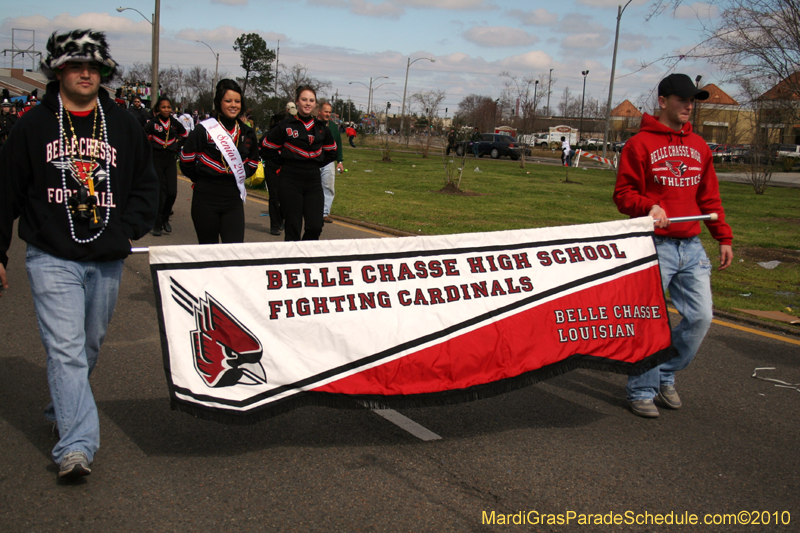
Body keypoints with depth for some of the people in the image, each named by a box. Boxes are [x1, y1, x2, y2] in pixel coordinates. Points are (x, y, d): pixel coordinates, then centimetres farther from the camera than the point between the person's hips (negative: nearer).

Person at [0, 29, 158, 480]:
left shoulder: (124, 125, 8)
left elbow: (147, 185, 15)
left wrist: (130, 229, 1)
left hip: (107, 260, 3)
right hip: (52, 257, -3)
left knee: (90, 345, 16)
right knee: (65, 348, -11)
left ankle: (64, 408, 40)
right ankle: (78, 444, -14)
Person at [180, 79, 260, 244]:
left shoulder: (247, 133, 7)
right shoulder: (205, 129, -7)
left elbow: (253, 163, 22)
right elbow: (186, 161, -2)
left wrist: (240, 176, 11)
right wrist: (201, 179, 5)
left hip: (233, 199, 3)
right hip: (206, 198, -3)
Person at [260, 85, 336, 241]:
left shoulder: (321, 128, 8)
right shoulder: (286, 126, -4)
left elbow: (331, 151, 22)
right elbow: (266, 147, 4)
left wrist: (316, 164, 13)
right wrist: (280, 165, 4)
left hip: (313, 181, 4)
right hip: (290, 181, -3)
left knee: (315, 227, -3)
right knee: (293, 228, -1)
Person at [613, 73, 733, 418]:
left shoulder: (698, 146, 14)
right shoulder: (640, 144, -3)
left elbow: (709, 196, 18)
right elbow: (623, 194, -4)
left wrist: (723, 237, 14)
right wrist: (648, 207, -23)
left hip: (691, 247, 6)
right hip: (655, 245, -6)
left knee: (701, 316, 4)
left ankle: (666, 377, 23)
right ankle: (642, 392, 12)